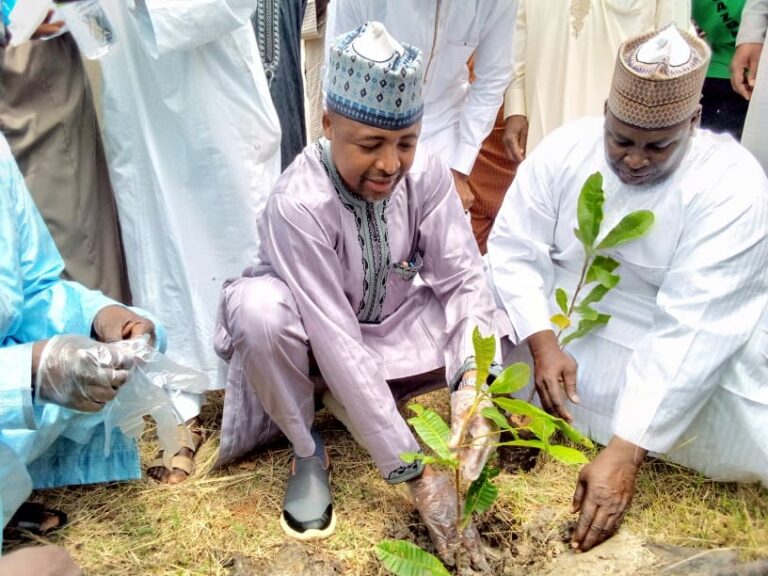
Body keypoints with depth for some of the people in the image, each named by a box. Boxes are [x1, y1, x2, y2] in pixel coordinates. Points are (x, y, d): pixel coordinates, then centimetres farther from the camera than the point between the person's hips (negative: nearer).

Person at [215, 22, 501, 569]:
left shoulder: (427, 170, -21)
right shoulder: (298, 202, -34)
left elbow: (463, 278, -18)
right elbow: (338, 343, -37)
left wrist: (472, 380, -37)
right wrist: (416, 473, -37)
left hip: (391, 321, 5)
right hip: (313, 334, -4)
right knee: (259, 310, -38)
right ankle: (307, 451, -9)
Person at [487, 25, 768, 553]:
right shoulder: (565, 149, -11)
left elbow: (693, 329, -28)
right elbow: (514, 251, -10)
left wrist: (625, 451, -34)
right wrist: (542, 343, -27)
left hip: (666, 357, -3)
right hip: (558, 330, 4)